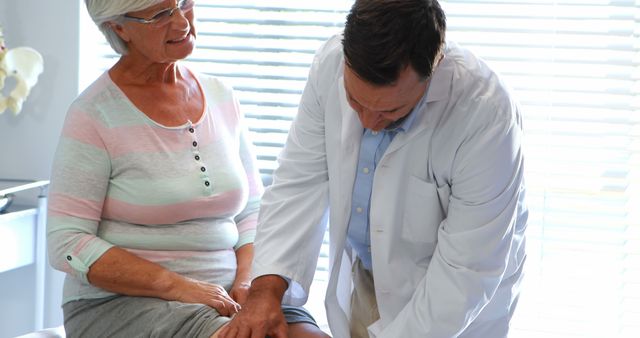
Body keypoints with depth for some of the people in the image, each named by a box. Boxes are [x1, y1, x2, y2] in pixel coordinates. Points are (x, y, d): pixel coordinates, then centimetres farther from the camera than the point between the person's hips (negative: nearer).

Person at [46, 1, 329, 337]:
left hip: (223, 297, 5)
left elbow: (252, 211, 14)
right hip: (120, 302, -5)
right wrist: (176, 286, -19)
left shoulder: (221, 97, 9)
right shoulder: (94, 114, -6)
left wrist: (247, 281, -6)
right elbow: (67, 243, -10)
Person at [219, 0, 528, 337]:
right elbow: (300, 182, -11)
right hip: (365, 279, 4)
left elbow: (467, 271, -27)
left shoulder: (488, 114, -31)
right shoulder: (331, 62, -18)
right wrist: (266, 289, -20)